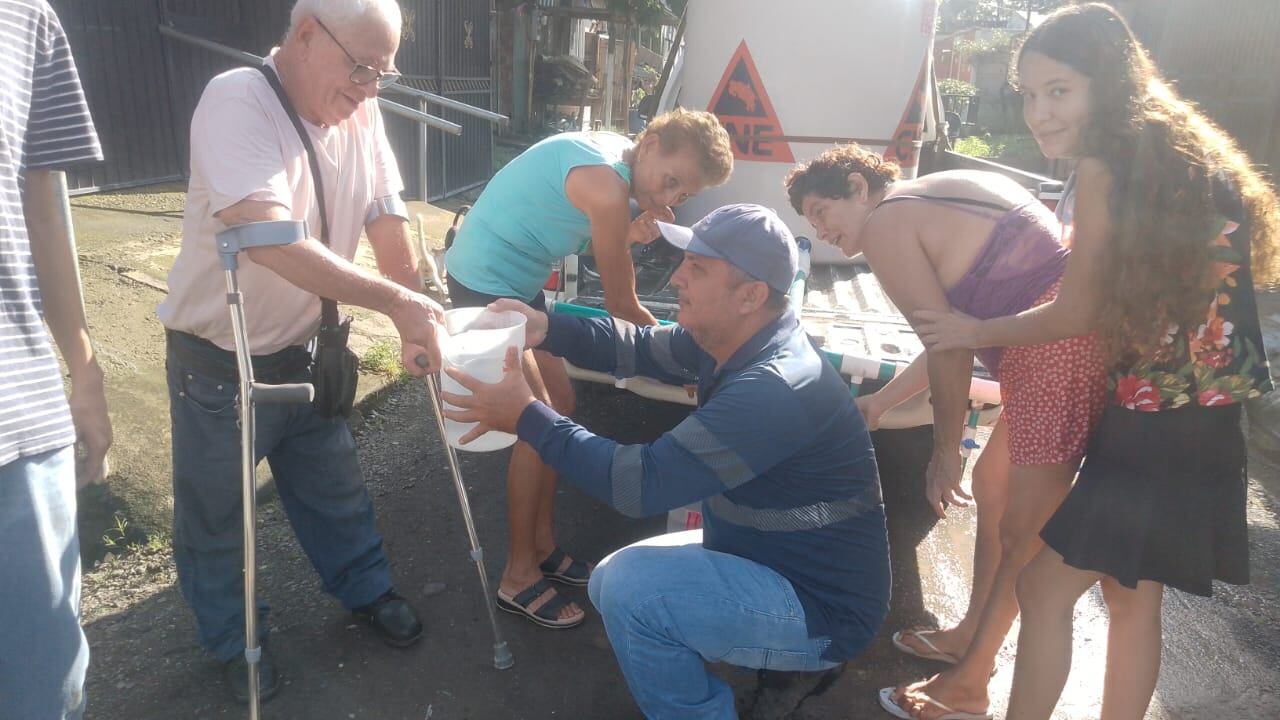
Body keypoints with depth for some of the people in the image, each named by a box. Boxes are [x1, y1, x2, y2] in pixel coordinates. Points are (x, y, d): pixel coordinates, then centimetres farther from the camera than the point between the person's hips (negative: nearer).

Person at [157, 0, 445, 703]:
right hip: (218, 362, -5)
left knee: (337, 489, 20)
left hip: (301, 351, 5)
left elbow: (387, 225, -1)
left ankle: (364, 587, 44)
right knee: (215, 512, 14)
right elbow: (270, 240, -37)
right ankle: (231, 639, 37)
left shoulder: (361, 114, -4)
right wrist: (396, 300, -37)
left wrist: (416, 322, -7)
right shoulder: (238, 101, -24)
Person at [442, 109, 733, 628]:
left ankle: (541, 546, 25)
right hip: (485, 283, -10)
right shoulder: (606, 185, -26)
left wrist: (628, 237, -12)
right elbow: (621, 305, -18)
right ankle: (518, 578, 5)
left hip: (520, 282, 10)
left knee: (560, 404, 12)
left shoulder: (611, 157, 2)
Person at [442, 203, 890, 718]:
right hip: (759, 556, 9)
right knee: (612, 582, 14)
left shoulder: (775, 389, -32)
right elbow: (641, 347, 6)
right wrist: (547, 329, -11)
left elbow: (640, 483, -33)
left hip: (822, 615, -9)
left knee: (630, 586, -25)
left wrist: (526, 416, -25)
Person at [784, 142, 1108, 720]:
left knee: (1022, 531, -1)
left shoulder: (886, 222, -7)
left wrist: (945, 450, 0)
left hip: (1063, 346, -11)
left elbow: (950, 351, -11)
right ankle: (973, 634, 36)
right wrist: (882, 401, 27)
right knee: (991, 484, 20)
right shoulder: (935, 199, 21)